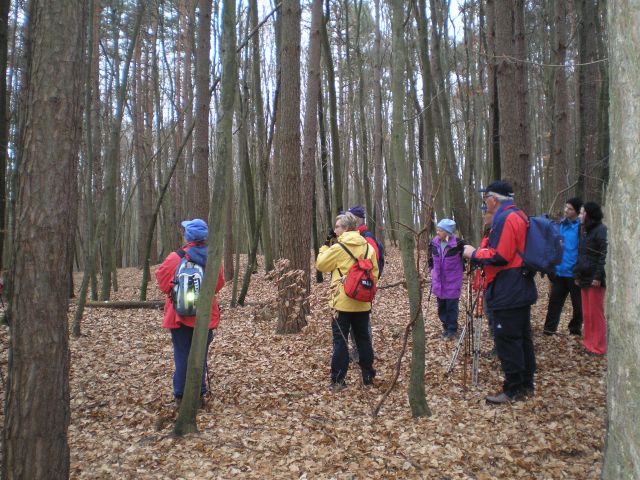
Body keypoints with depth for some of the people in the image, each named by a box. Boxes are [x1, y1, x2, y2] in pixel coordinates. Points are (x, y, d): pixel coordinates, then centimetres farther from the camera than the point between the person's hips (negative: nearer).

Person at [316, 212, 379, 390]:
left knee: (340, 341, 2)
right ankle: (368, 375, 21)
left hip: (342, 302, -4)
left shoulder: (338, 248, -12)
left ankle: (337, 380, 3)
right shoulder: (368, 247, 4)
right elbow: (374, 274, 7)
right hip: (363, 303, 5)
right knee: (363, 338, 15)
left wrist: (325, 246, 9)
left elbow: (320, 265, -1)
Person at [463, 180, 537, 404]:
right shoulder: (519, 216, 15)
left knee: (507, 340, -4)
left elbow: (499, 256, -24)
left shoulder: (504, 219, -17)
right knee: (522, 338, 16)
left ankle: (513, 390, 3)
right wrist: (480, 253, 13)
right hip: (521, 290, 11)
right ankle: (526, 385, 25)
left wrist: (474, 254, -9)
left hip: (507, 293, -10)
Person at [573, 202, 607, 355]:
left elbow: (604, 255, -18)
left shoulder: (601, 230, -11)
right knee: (587, 313, 12)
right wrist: (577, 274, 15)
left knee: (596, 313, -2)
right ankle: (589, 342, 20)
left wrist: (598, 276, -21)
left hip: (595, 279, -8)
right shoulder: (585, 231, 16)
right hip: (584, 278, 8)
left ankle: (598, 347, 6)